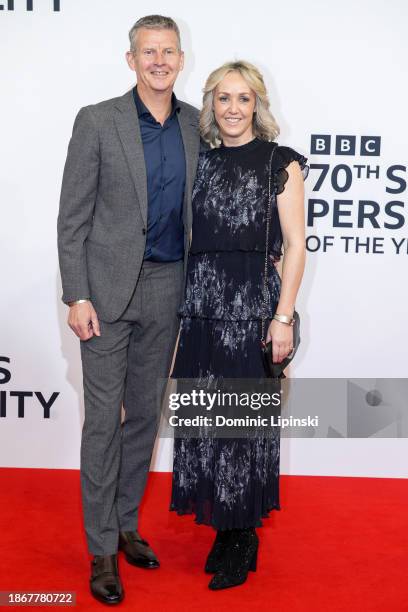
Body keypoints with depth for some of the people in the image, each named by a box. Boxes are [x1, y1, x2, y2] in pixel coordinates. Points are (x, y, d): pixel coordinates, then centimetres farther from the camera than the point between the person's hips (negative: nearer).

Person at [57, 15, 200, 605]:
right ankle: (102, 549, 14)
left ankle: (127, 524, 30)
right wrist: (77, 296, -12)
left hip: (167, 289, 4)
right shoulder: (97, 121, -5)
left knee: (144, 415, 13)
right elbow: (72, 217, -6)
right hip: (109, 288, -4)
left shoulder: (196, 124, 7)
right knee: (103, 420, 1)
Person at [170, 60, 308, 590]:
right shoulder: (200, 162, 12)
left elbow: (295, 245, -5)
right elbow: (187, 240, 14)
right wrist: (180, 306, 10)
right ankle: (224, 529, 23)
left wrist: (283, 317, -12)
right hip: (201, 306, 5)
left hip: (253, 304, -4)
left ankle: (243, 539, 17)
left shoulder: (281, 163, 0)